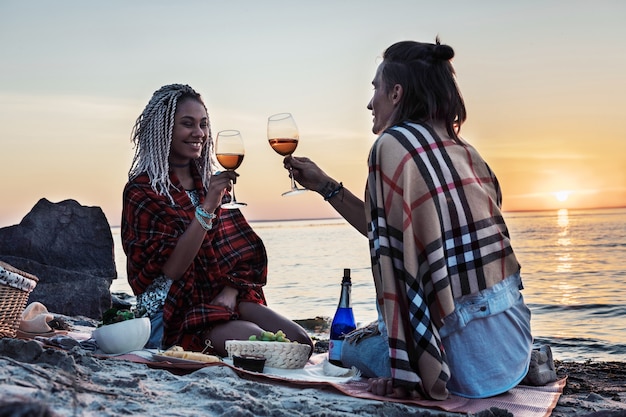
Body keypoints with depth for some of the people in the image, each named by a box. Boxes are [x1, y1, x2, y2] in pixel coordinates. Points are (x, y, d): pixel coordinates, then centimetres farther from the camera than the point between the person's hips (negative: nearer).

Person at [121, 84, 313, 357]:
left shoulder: (210, 182, 14)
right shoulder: (142, 191, -5)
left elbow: (240, 253, 12)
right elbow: (170, 269, -15)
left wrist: (229, 293, -8)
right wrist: (207, 208, -23)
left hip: (224, 299, 6)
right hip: (173, 314, -6)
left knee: (300, 342, -16)